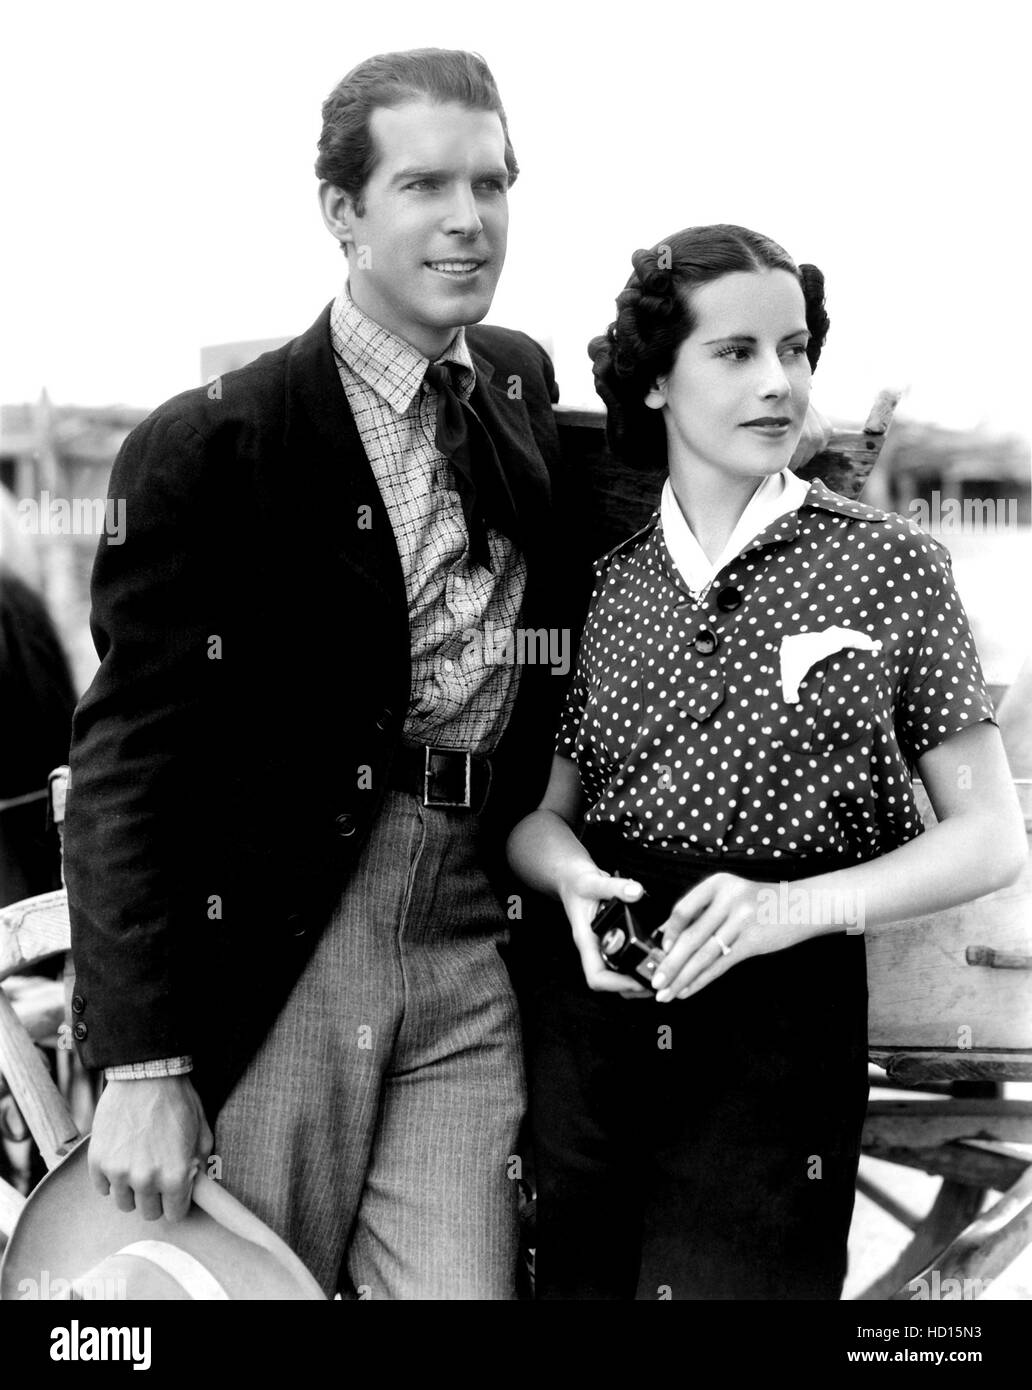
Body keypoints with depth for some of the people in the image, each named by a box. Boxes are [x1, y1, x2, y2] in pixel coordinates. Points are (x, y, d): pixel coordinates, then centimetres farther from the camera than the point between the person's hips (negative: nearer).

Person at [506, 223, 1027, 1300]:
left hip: (781, 1021, -2)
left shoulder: (889, 566, -3)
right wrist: (572, 873, -13)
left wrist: (800, 903, -19)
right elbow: (539, 809, 11)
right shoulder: (602, 581, 5)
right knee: (580, 1279, 14)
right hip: (589, 1004, 3)